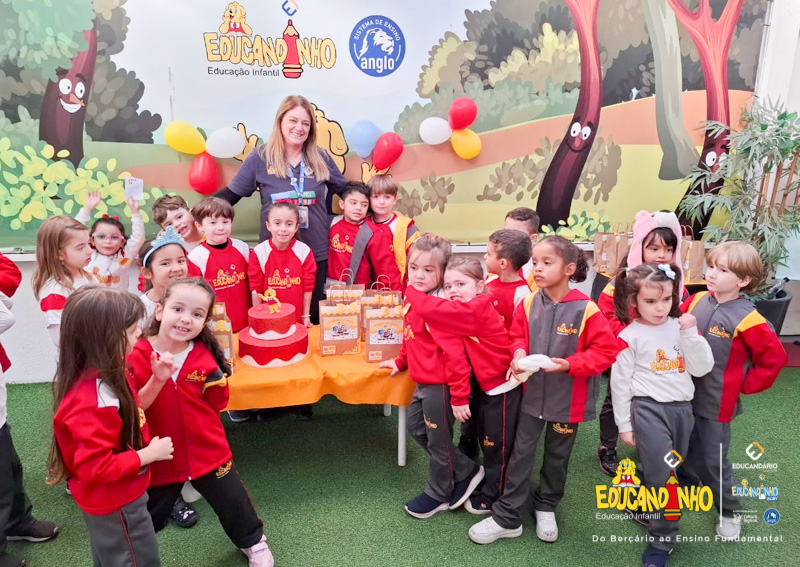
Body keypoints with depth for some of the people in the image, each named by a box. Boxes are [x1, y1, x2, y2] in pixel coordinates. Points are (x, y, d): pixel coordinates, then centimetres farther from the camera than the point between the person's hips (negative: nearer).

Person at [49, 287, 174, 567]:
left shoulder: (103, 376, -7)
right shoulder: (94, 400, -36)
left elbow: (130, 411, 9)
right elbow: (95, 468, -33)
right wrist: (150, 454, -25)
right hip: (115, 504, -10)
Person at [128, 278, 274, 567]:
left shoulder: (204, 353, -8)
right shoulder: (137, 355, -15)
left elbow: (217, 404, 3)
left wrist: (217, 383, -13)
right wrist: (158, 380, -33)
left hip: (207, 449, 2)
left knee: (233, 501, 16)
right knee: (149, 517, 19)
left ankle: (253, 541, 44)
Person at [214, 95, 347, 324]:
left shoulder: (320, 157, 3)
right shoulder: (261, 157, -3)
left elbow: (346, 191, 13)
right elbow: (231, 194, 1)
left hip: (315, 253, 2)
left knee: (313, 319, 12)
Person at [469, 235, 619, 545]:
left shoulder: (586, 309, -18)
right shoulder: (528, 304, -7)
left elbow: (606, 350, -13)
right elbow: (517, 337, 6)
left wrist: (570, 364, -23)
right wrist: (519, 355, -14)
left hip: (567, 397, -2)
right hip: (532, 391, 2)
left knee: (557, 455, 18)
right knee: (521, 453, 9)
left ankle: (546, 507, 42)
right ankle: (507, 517, 21)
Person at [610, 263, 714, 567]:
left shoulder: (681, 327, 4)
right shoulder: (629, 337, -9)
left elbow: (703, 368, -1)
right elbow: (620, 383, -5)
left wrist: (691, 333, -12)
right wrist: (624, 425, -3)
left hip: (682, 408, 5)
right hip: (648, 409, -5)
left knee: (660, 471, 15)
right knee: (661, 474, -8)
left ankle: (642, 507, 40)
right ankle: (661, 541, 10)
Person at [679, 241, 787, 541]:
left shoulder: (747, 319, -19)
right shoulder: (696, 301, -6)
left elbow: (775, 358, -11)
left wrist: (743, 385, -7)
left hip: (716, 402, -5)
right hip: (685, 395, 5)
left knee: (713, 461, 9)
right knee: (685, 452, 21)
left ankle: (729, 513, 32)